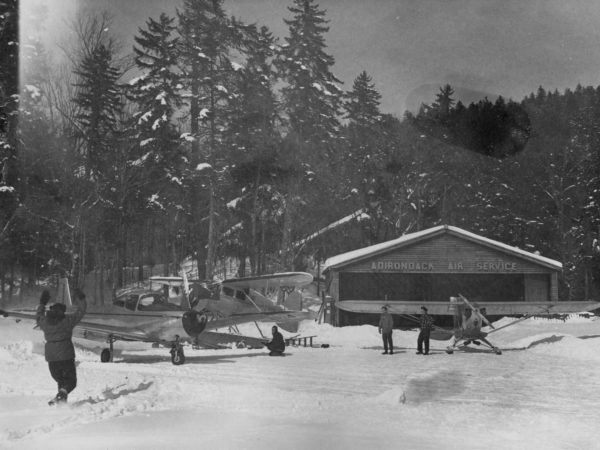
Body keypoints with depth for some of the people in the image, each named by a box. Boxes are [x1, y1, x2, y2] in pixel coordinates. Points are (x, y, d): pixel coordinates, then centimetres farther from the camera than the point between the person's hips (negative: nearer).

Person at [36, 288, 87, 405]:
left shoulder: (45, 322, 5)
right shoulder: (67, 320, -6)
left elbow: (38, 317, 28)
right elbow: (80, 312, 5)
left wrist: (42, 304, 38)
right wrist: (81, 299, 20)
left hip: (51, 358, 4)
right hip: (66, 356, -4)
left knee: (60, 380, 20)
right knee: (71, 381, 2)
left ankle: (62, 400, 7)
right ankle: (62, 394, -27)